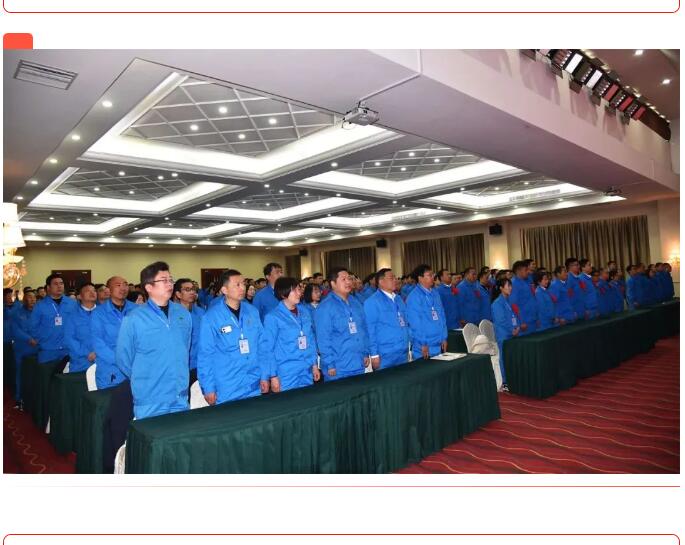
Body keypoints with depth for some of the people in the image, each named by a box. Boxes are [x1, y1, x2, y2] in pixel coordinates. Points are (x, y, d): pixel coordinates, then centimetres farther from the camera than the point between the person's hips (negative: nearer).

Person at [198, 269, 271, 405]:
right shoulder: (211, 317, -9)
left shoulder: (253, 311, 3)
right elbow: (205, 354, -6)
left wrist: (265, 375, 4)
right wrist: (208, 388, -6)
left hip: (254, 386, 4)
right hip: (227, 390, -4)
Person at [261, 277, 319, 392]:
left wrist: (315, 365, 12)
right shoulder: (273, 317, -10)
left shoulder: (305, 312, 5)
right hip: (286, 375, -5)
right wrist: (273, 376, -10)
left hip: (307, 372, 5)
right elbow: (267, 348, -8)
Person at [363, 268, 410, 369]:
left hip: (404, 353, 7)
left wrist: (407, 347, 14)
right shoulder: (372, 302, -9)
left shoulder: (399, 299, 13)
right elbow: (370, 330, -12)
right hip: (386, 355, -7)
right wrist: (374, 354, -15)